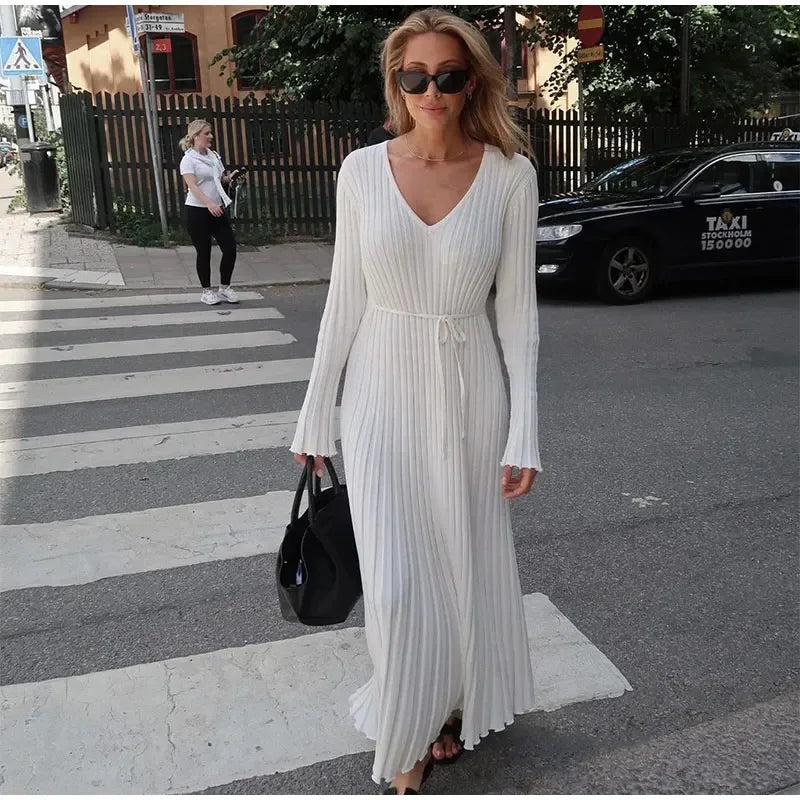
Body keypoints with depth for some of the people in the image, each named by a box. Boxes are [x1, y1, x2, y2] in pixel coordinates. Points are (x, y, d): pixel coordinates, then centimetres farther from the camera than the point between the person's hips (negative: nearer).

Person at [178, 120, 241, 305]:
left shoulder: (214, 156, 11)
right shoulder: (189, 159, -8)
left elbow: (222, 179, 21)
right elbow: (192, 186, -21)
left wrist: (230, 177, -4)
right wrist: (209, 203, -36)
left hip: (217, 210, 6)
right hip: (196, 211, -6)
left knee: (230, 248, 0)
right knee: (204, 252, 2)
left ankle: (224, 288, 16)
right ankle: (207, 291, 16)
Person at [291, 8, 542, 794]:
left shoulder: (510, 175, -6)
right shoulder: (362, 170, -3)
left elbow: (518, 309, -4)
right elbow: (345, 298, 1)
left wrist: (523, 432, -7)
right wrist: (316, 414, 3)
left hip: (469, 390, 0)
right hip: (381, 393, 0)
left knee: (466, 564, 13)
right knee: (398, 581, 0)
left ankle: (454, 711, 40)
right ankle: (407, 735, 28)